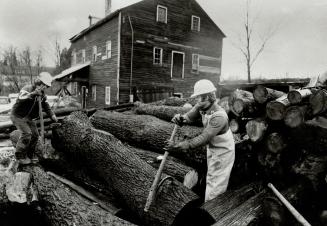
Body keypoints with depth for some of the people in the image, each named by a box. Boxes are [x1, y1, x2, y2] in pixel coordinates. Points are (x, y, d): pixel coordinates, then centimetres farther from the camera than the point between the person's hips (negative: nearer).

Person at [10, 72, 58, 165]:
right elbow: (21, 97, -41)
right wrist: (33, 93, -55)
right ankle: (20, 156, -5)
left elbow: (45, 105, 11)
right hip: (18, 116, -8)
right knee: (26, 133, -20)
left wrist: (52, 115, -3)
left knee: (35, 134, 2)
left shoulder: (42, 94, 2)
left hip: (28, 117, 8)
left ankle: (29, 156, 17)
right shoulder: (27, 88, -20)